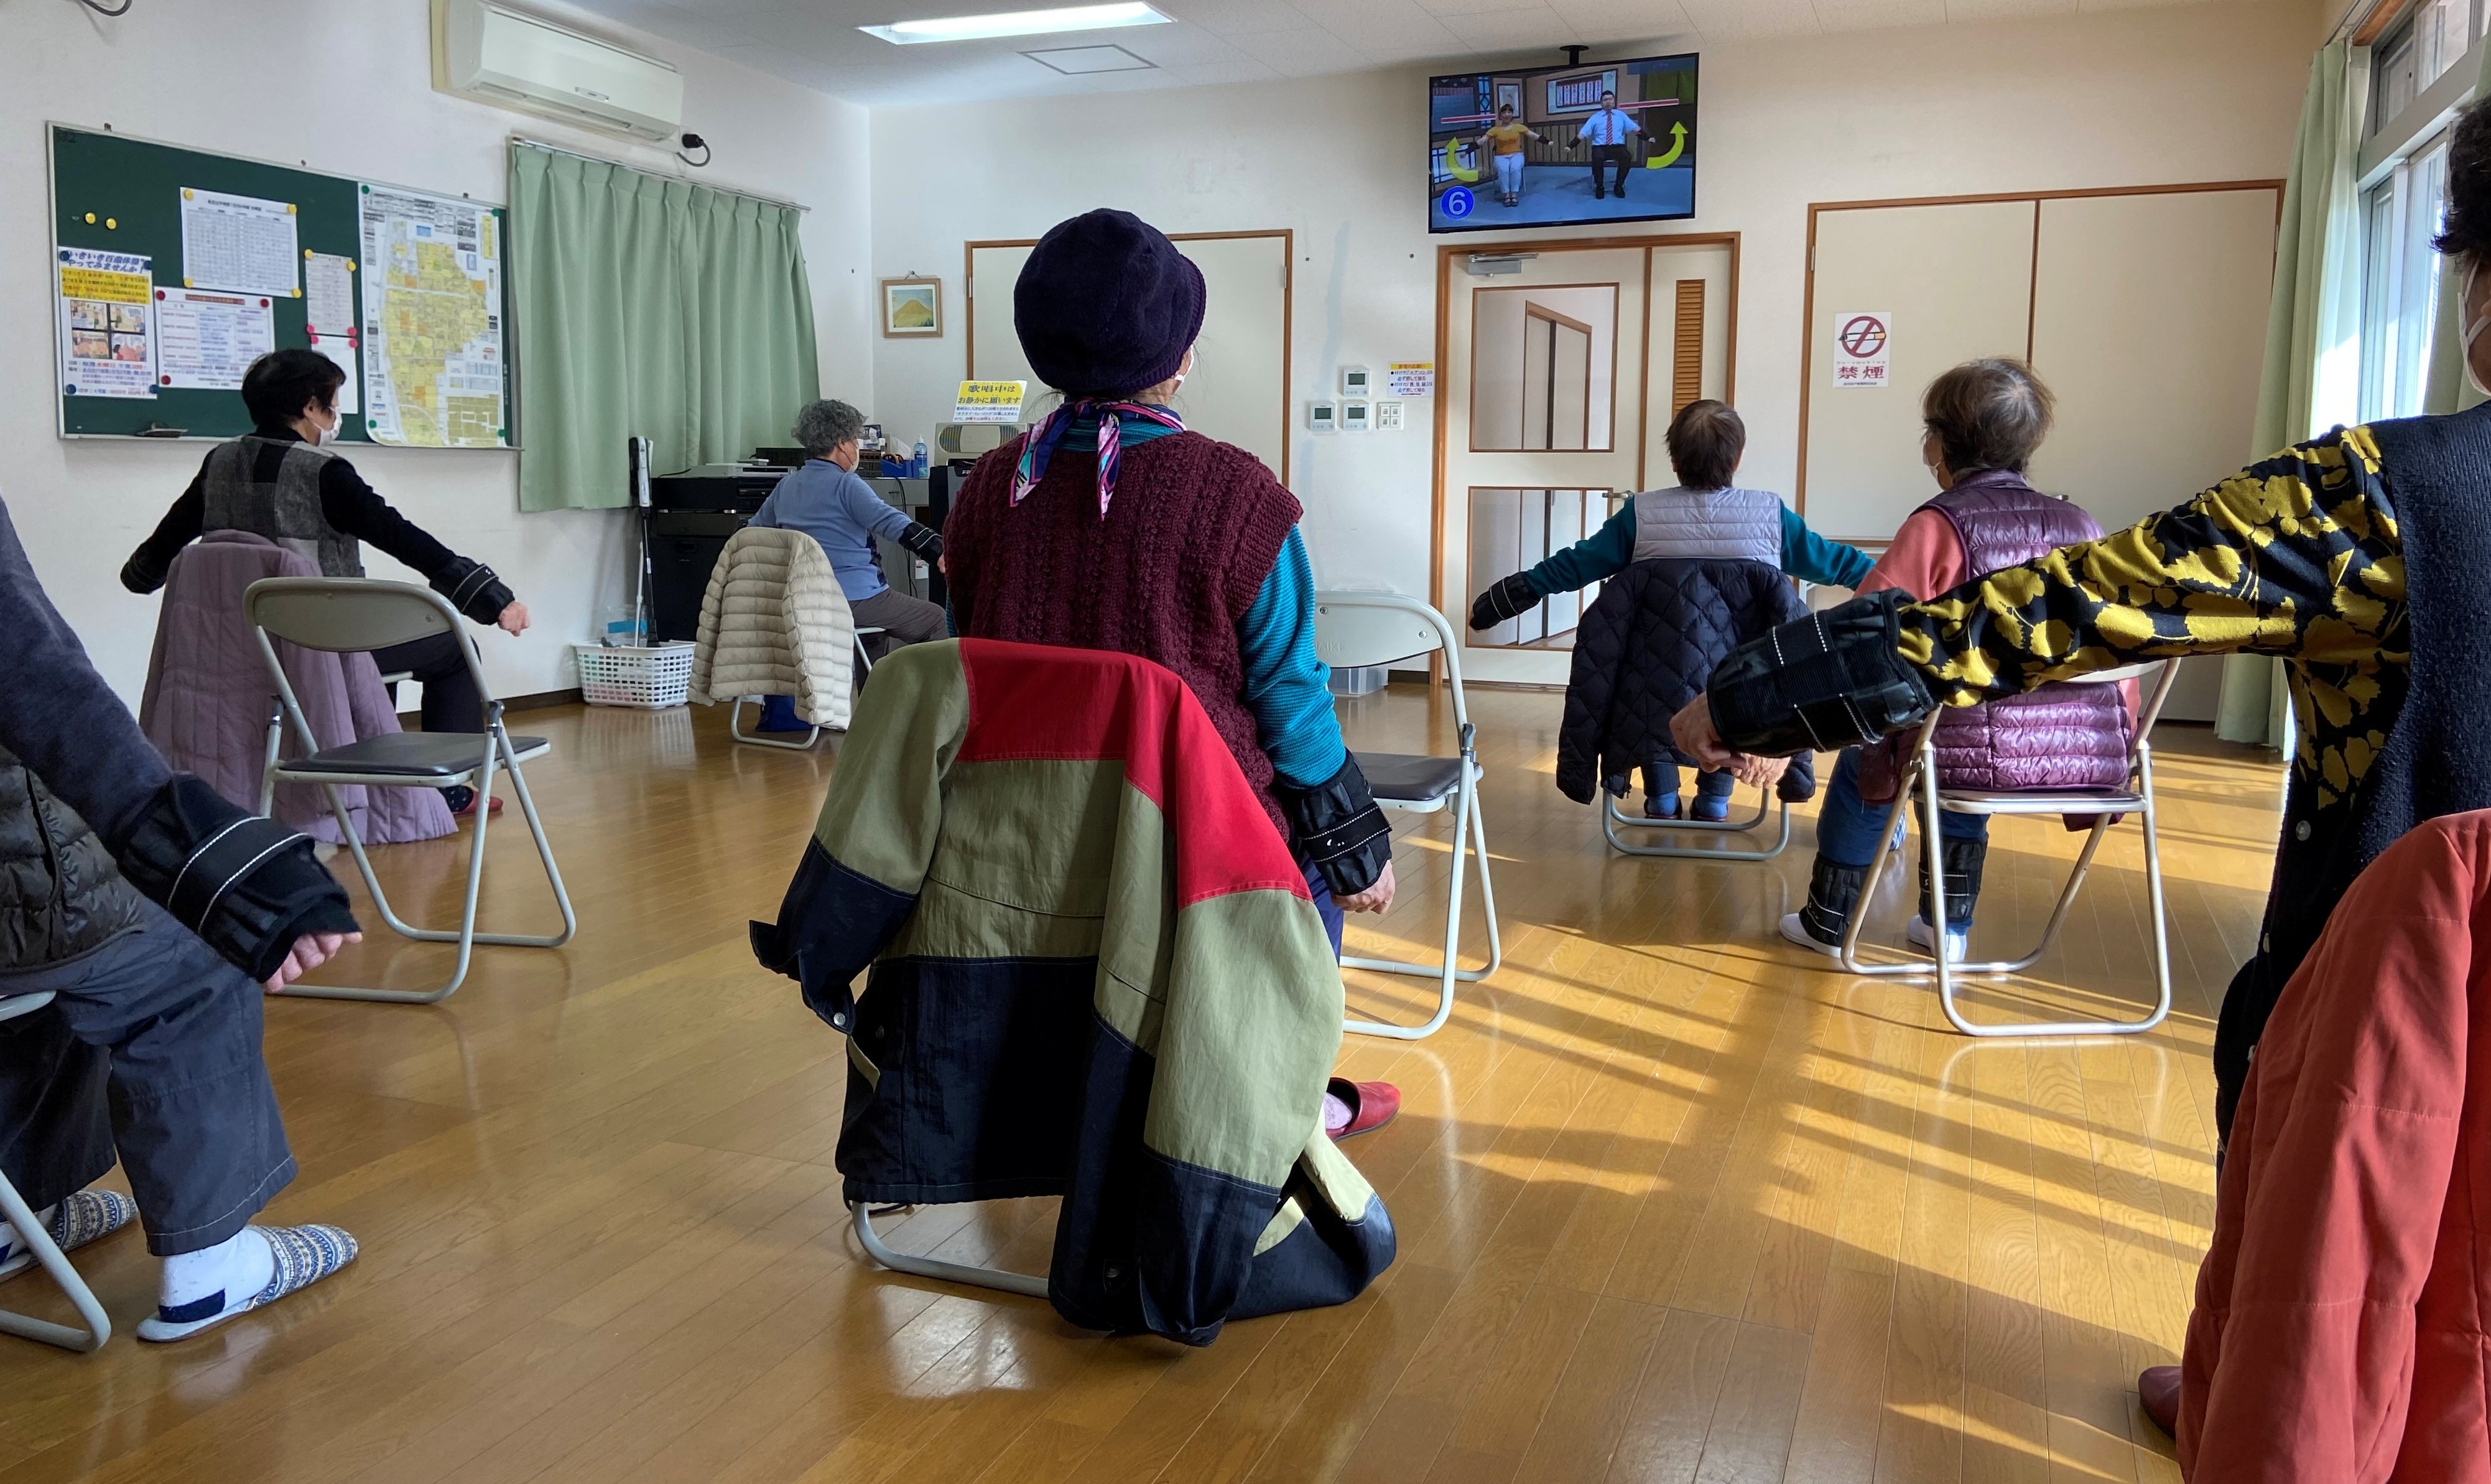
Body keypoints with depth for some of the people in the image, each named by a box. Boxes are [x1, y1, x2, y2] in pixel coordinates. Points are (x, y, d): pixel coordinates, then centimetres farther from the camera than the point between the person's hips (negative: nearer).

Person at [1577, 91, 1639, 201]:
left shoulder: (1621, 115, 15)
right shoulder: (1595, 118, 11)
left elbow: (1635, 129, 10)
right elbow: (1582, 134, 3)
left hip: (1618, 147, 1)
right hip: (1600, 147, -1)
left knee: (1627, 157, -32)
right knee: (1597, 158, -37)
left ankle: (1619, 186, -10)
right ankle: (1599, 187, -13)